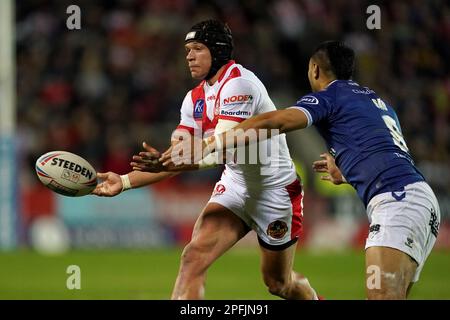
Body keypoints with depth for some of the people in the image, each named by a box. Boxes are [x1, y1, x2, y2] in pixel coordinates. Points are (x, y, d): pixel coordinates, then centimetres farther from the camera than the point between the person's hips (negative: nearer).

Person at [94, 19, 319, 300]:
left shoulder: (238, 82, -23)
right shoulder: (195, 98, 3)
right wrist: (124, 181, -14)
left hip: (274, 190, -6)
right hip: (235, 185, 6)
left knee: (278, 282, 11)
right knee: (194, 257, -18)